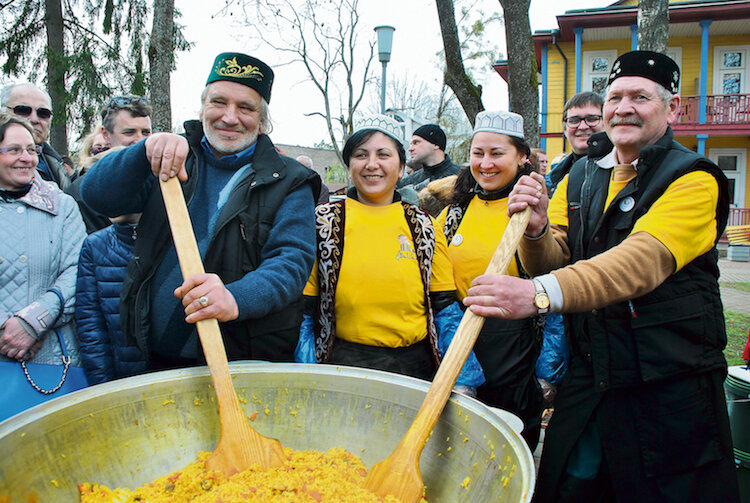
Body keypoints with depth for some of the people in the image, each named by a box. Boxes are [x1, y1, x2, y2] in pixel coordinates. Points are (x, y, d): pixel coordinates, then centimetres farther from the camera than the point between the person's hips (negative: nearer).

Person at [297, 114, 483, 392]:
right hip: (342, 368, -1)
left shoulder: (424, 226, 6)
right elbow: (304, 312, 1)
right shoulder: (324, 222, 1)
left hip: (417, 368, 2)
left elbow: (445, 310, 7)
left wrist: (462, 381, -2)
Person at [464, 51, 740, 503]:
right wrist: (537, 230, -22)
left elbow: (645, 259, -28)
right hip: (589, 379, 5)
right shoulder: (580, 177, 9)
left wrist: (541, 294, -43)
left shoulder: (693, 178, -10)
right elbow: (552, 261, 2)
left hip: (670, 387, -4)